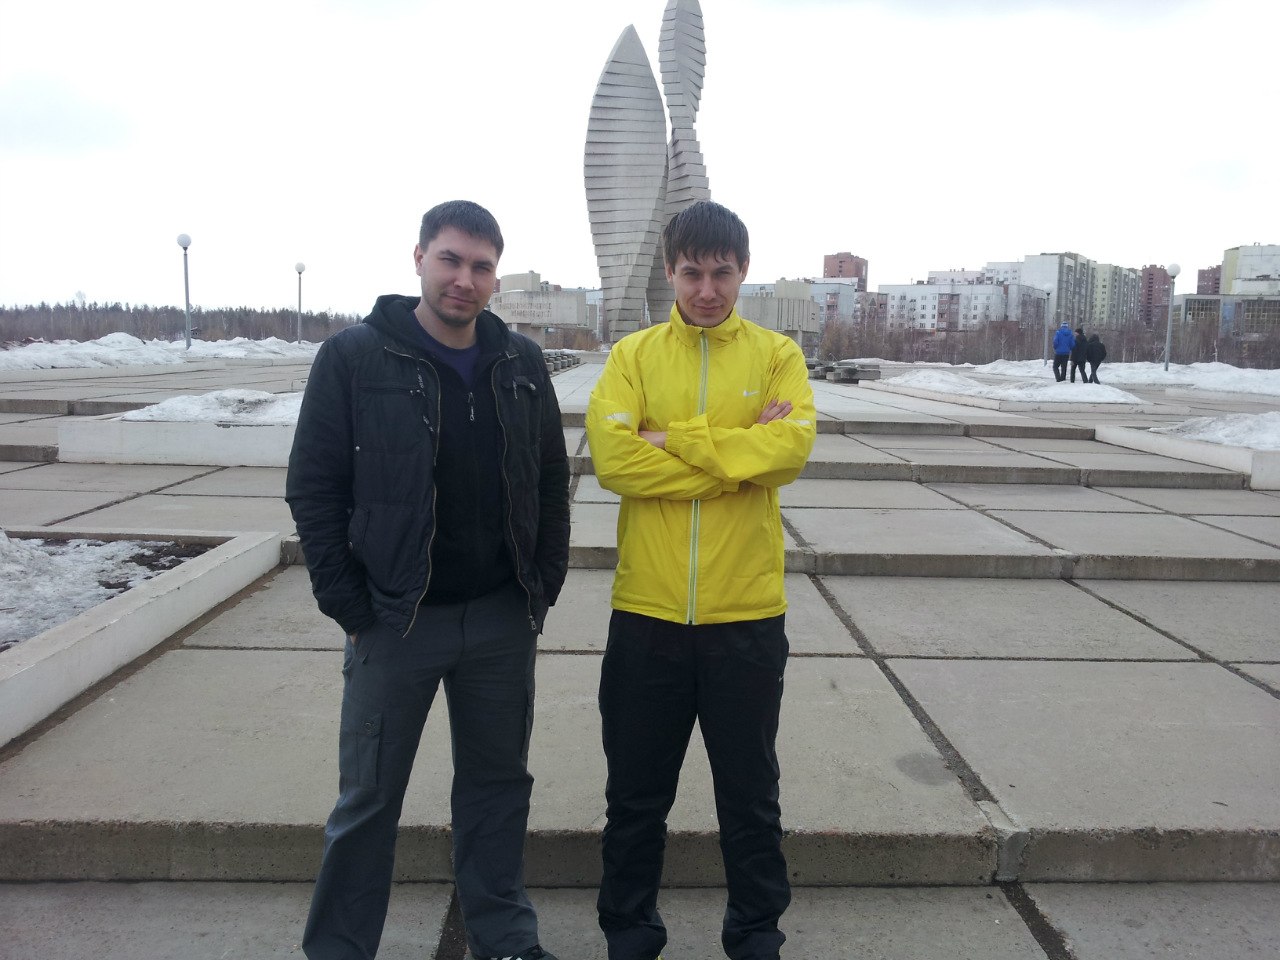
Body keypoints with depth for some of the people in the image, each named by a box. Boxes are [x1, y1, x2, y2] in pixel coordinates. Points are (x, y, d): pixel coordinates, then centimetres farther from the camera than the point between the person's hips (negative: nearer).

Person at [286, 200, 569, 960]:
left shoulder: (521, 363, 4)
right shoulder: (354, 357, -6)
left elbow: (552, 481, 9)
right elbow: (313, 487, -5)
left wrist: (545, 585, 5)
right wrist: (348, 605, -8)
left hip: (503, 619, 3)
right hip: (394, 617, -3)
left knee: (499, 785, 16)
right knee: (370, 797, 9)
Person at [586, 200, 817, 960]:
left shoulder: (776, 354, 3)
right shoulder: (634, 355, 2)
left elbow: (792, 445, -16)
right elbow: (612, 456, -15)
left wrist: (673, 438, -15)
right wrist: (741, 456, -15)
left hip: (747, 614, 0)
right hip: (646, 612, 1)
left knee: (751, 797, 15)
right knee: (636, 796, 15)